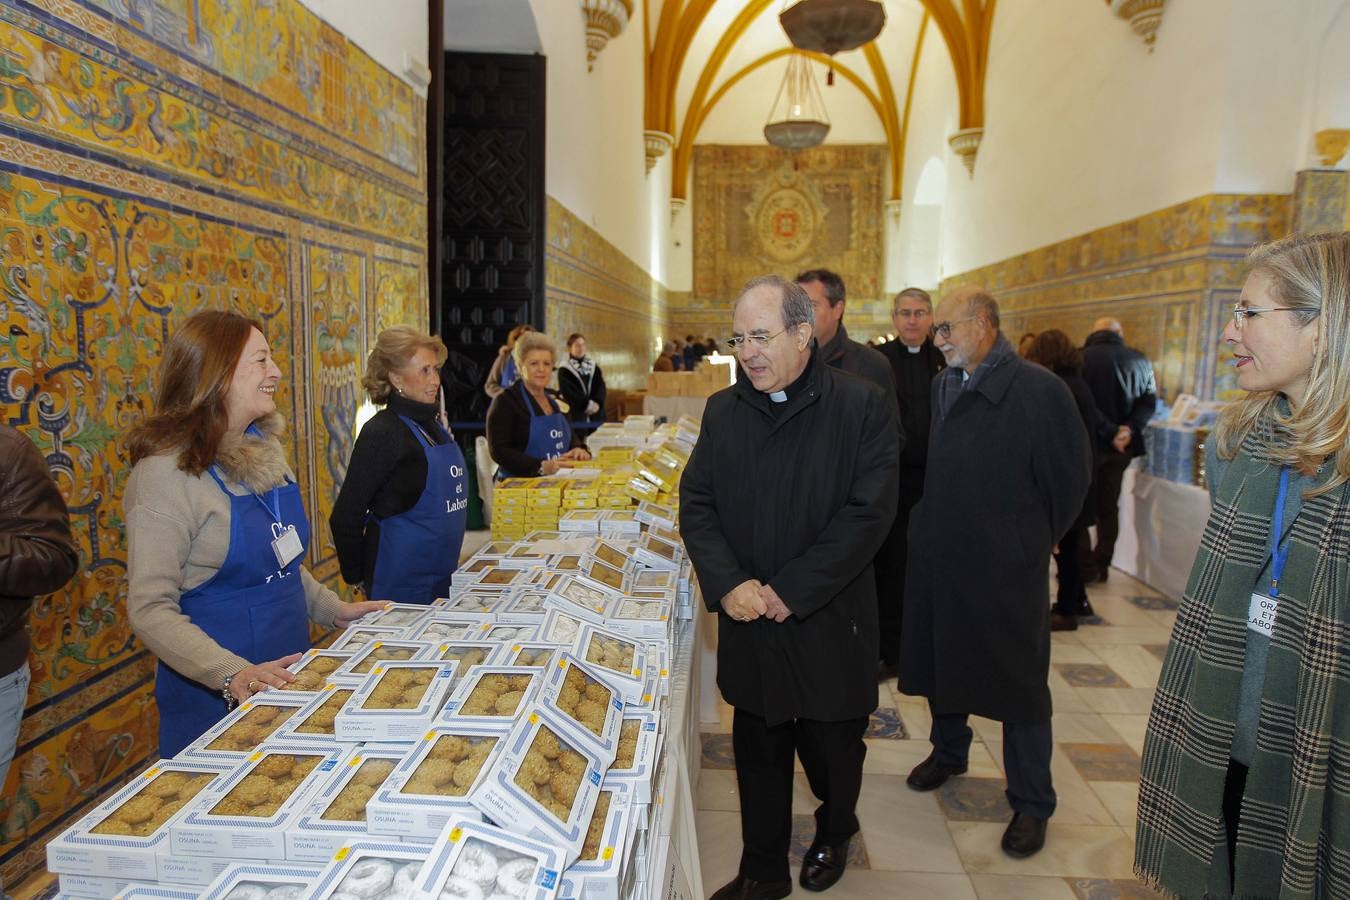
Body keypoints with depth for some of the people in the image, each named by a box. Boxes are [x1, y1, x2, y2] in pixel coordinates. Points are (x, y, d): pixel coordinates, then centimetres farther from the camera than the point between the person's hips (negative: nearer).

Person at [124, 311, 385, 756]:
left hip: (287, 681, 7)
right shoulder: (168, 472, -18)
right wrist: (231, 673, -33)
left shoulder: (263, 453, 5)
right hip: (217, 701, -7)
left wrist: (334, 609, 8)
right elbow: (151, 609, -21)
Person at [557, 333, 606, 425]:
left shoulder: (593, 366, 15)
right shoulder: (564, 370, 0)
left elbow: (601, 387, 7)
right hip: (575, 415, -4)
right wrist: (587, 404, -13)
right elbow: (568, 392, -8)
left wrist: (597, 403, -11)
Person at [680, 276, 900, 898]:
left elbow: (868, 513, -16)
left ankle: (835, 831, 48)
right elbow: (696, 503, 2)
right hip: (748, 621, 3)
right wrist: (729, 584, -13)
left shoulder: (863, 407, -10)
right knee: (758, 752, 15)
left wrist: (789, 591, -17)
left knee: (832, 748, 17)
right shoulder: (723, 410, 3)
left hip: (829, 622, -2)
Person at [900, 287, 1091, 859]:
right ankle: (948, 752, 44)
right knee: (943, 661, 19)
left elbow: (1071, 475, -8)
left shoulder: (1040, 391, -14)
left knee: (1019, 682, 7)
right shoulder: (944, 384, 6)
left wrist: (1034, 540, 0)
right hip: (938, 555, 6)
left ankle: (1031, 803, 24)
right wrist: (935, 528, 11)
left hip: (1005, 566, -6)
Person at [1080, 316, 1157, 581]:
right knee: (1109, 505, 14)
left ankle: (1085, 565, 6)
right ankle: (1102, 564, 18)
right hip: (1121, 444, 4)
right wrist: (1130, 428, -9)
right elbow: (1149, 402, -2)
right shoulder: (1140, 361, 3)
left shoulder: (1081, 358, -10)